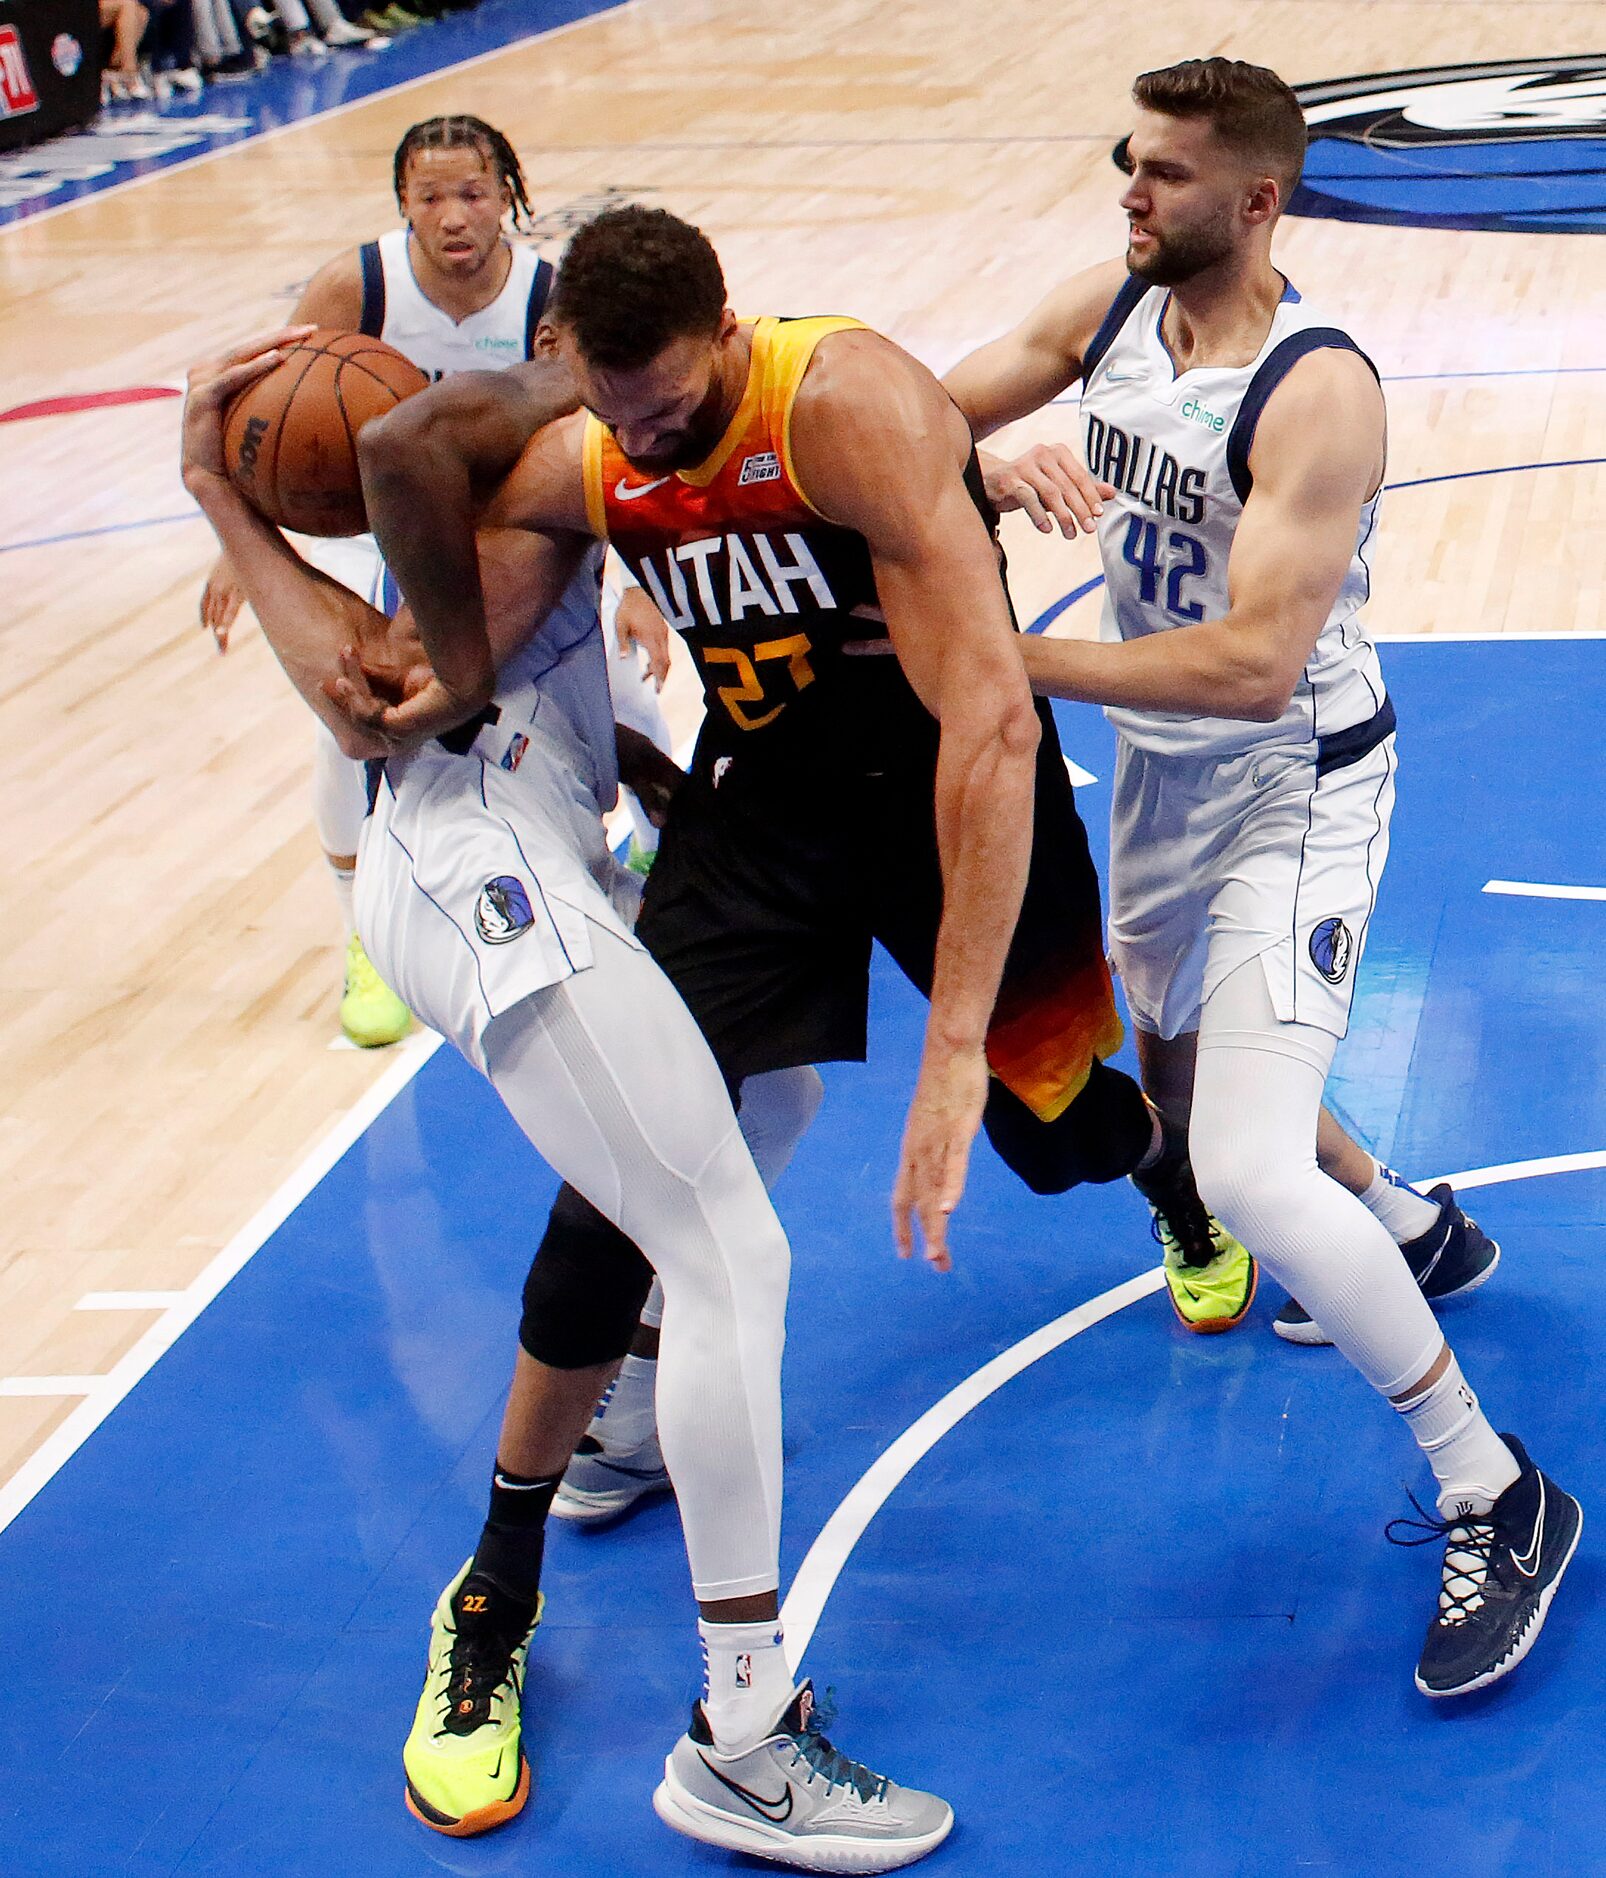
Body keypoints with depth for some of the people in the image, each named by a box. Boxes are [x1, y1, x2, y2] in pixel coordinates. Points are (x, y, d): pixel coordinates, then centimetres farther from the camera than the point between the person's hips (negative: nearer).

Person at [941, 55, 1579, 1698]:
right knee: (1174, 1070, 29)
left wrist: (1005, 657, -37)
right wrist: (1000, 470, -25)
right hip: (1163, 771, 9)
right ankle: (1415, 1228, 55)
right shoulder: (1111, 306, -5)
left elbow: (1256, 661, -35)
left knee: (1245, 1173, -21)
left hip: (1295, 789, -8)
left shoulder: (1318, 394, -28)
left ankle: (1497, 1500, -4)